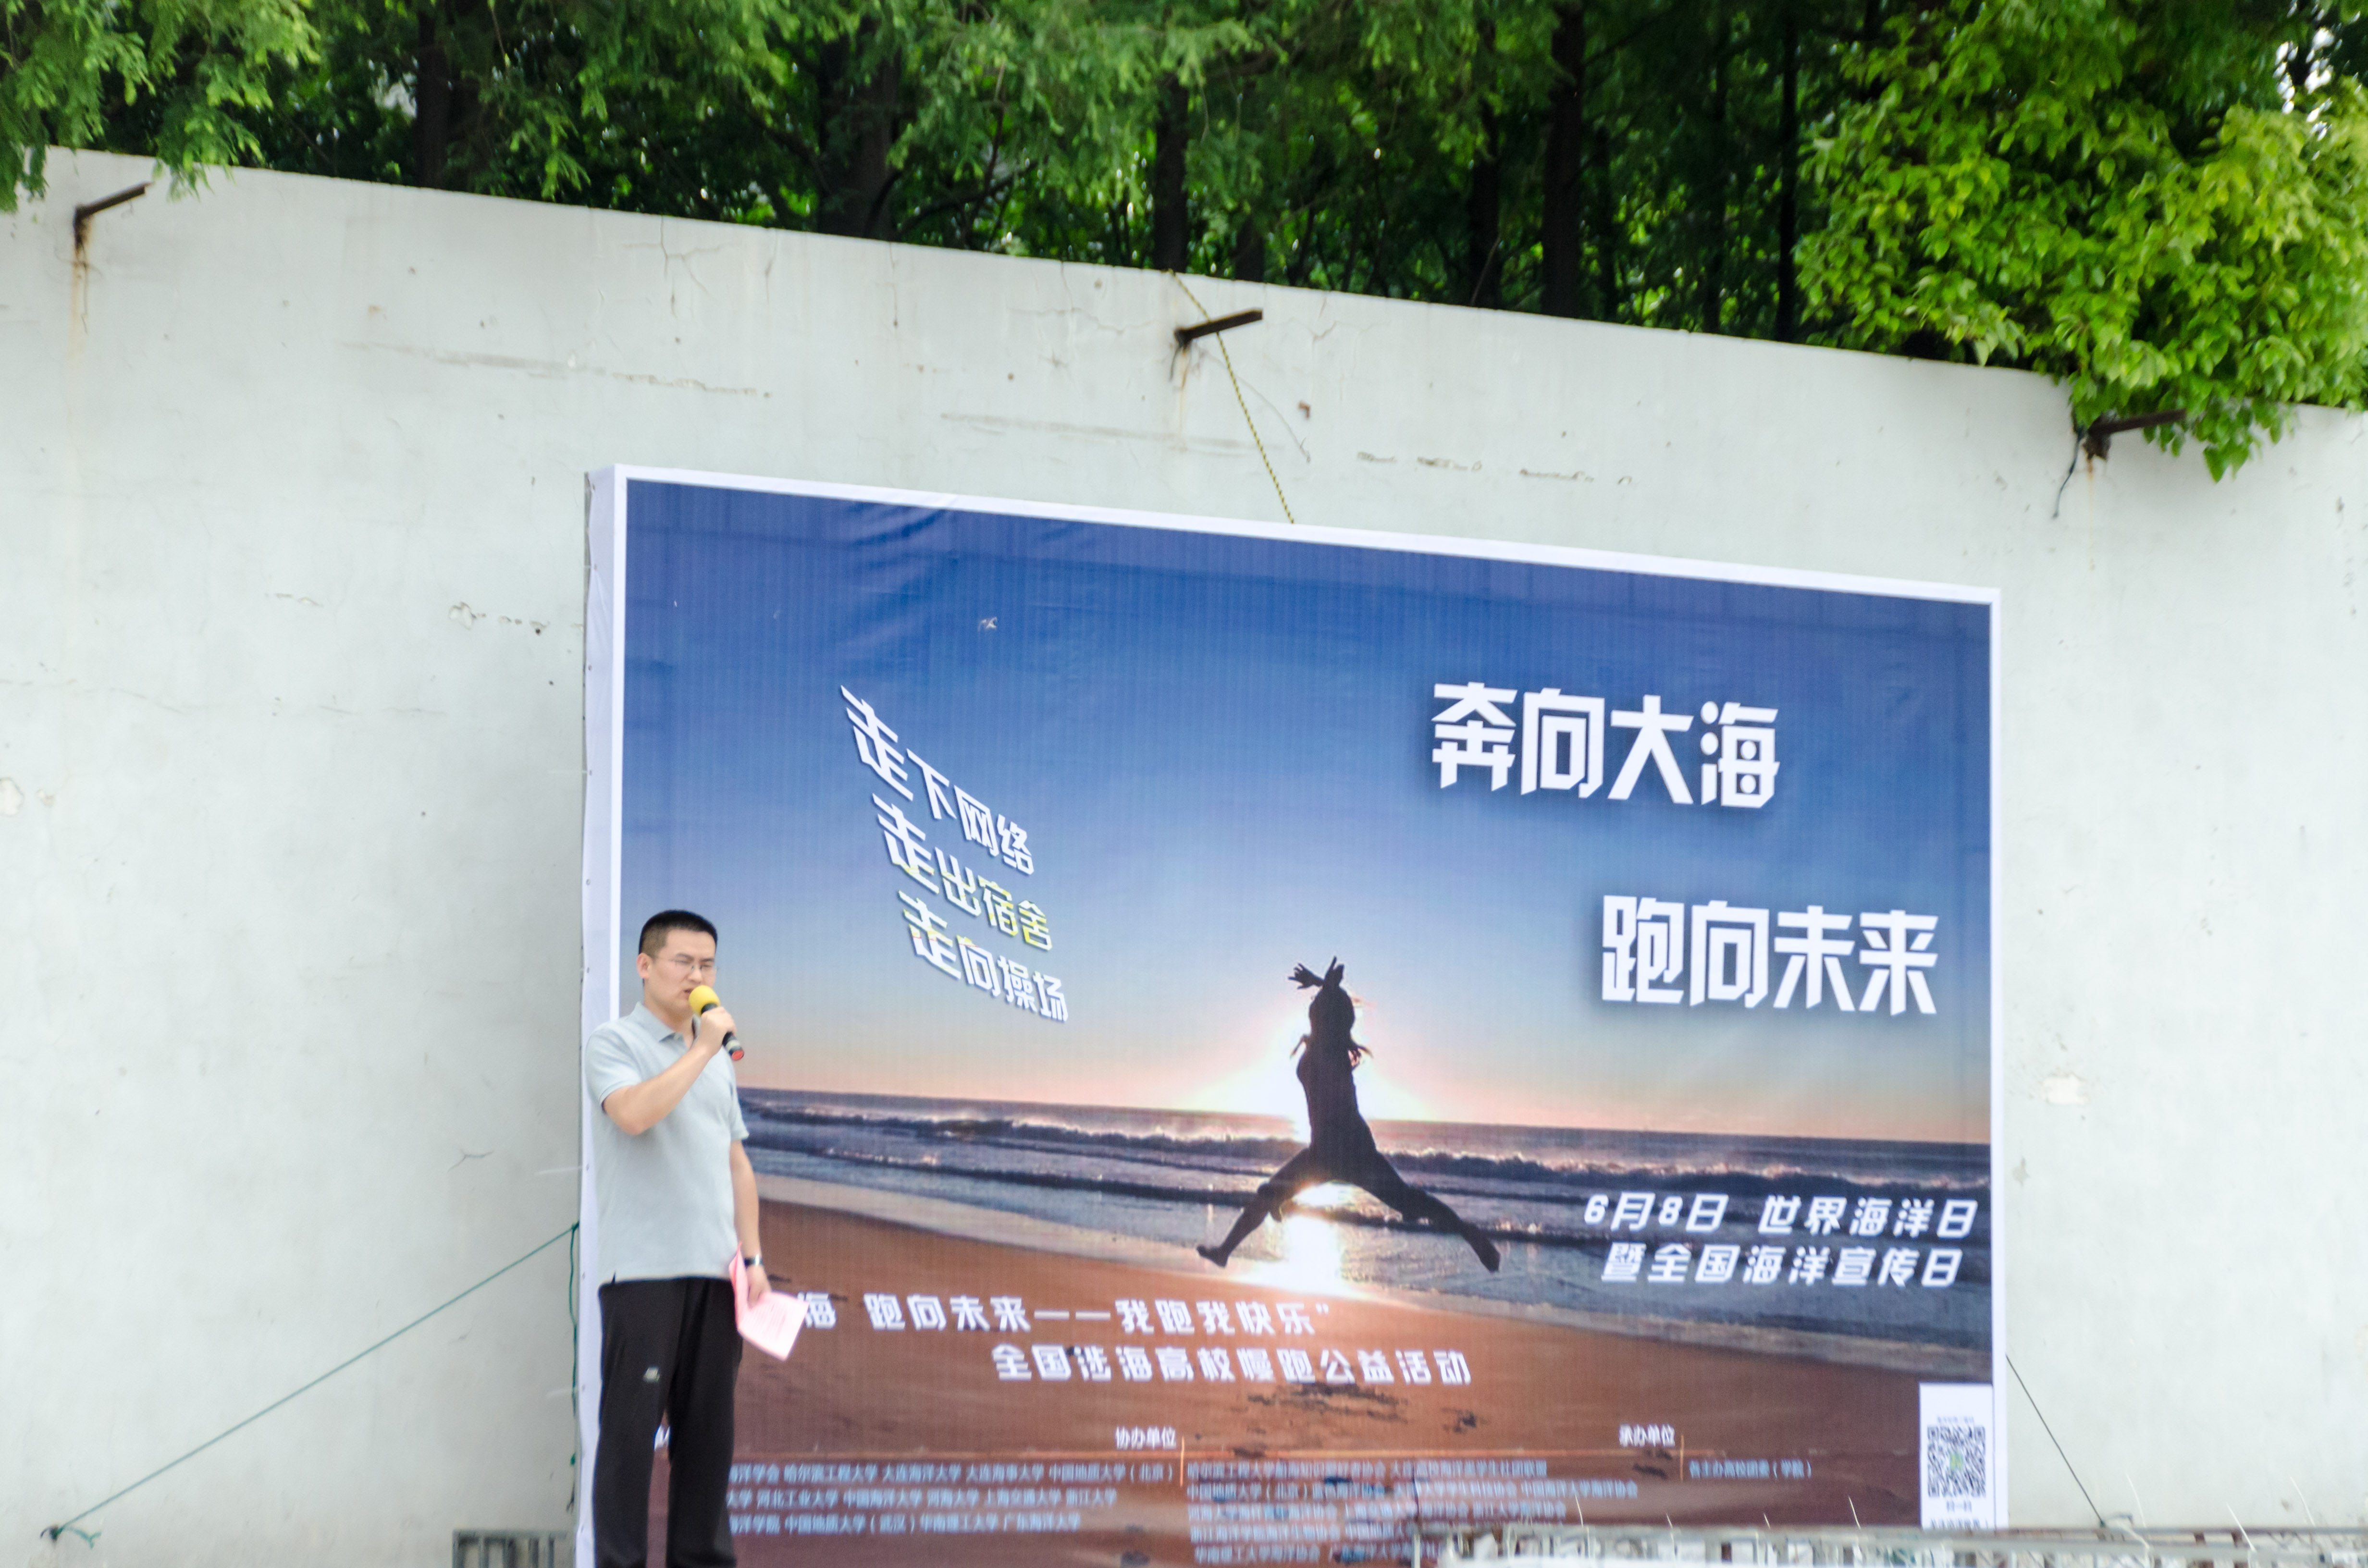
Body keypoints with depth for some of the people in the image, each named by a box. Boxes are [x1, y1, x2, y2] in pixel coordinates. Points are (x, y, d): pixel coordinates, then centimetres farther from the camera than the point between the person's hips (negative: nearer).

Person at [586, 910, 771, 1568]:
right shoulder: (614, 1044, -1)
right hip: (643, 1268, -6)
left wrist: (752, 1255, 13)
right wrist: (701, 1049, -15)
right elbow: (634, 1113, -21)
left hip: (715, 1271, 6)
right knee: (632, 1423, -6)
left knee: (708, 1427, 6)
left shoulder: (718, 1059, 19)